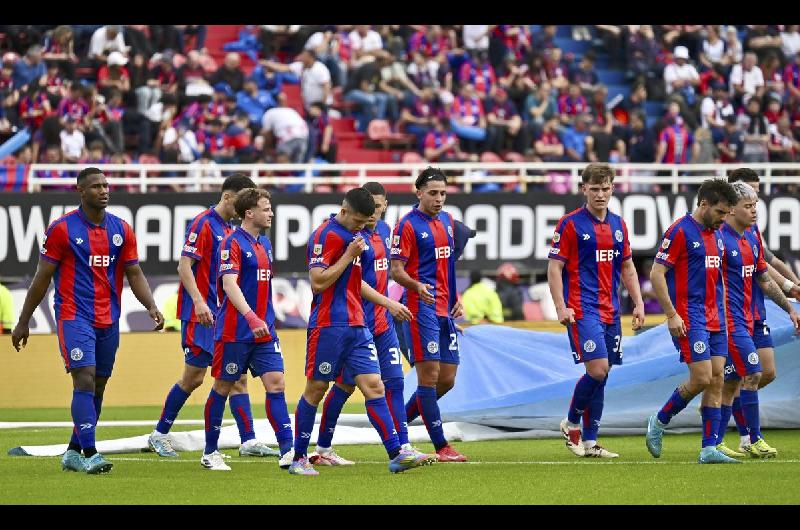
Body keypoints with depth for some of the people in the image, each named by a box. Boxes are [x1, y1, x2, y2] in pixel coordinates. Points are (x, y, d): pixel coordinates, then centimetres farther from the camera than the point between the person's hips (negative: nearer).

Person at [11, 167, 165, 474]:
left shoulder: (121, 230, 8)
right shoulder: (62, 228, -5)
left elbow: (134, 275, 11)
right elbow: (43, 277, -1)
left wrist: (151, 306, -7)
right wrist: (23, 321, 1)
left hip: (109, 321, 5)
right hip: (74, 318, -5)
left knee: (97, 389, 9)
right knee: (85, 380, -17)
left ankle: (73, 452, 21)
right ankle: (89, 454, -21)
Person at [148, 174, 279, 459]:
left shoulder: (229, 229, 15)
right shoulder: (203, 224, -10)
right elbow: (184, 266, -16)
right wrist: (199, 302, -25)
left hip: (225, 315, 8)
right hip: (201, 315, -8)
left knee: (237, 378, 2)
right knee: (194, 377, -3)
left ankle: (248, 441, 0)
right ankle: (159, 434, 10)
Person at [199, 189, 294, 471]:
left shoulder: (264, 243, 14)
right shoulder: (233, 243, -11)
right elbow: (229, 285, -23)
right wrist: (251, 318, -34)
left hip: (264, 331, 7)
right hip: (235, 330, -7)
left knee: (276, 383, -4)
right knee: (223, 387, 4)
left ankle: (288, 451, -9)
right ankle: (210, 453, 16)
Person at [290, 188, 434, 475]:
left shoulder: (353, 236, 18)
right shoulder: (325, 235, -11)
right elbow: (318, 282, -18)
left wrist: (388, 303, 27)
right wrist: (349, 255, -15)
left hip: (357, 326, 8)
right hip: (329, 326, -8)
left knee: (374, 386, -2)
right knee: (316, 390, 0)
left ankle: (396, 454, -8)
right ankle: (298, 459, 10)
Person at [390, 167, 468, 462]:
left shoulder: (446, 221, 15)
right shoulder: (407, 225, -8)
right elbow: (396, 271, -11)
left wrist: (456, 299, 18)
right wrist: (417, 286, -29)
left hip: (445, 310, 8)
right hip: (422, 308, -8)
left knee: (447, 380, 8)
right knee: (429, 376, -7)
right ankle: (441, 447, -5)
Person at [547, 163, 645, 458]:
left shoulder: (618, 225, 13)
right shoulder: (570, 224, -5)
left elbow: (627, 268, 21)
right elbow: (555, 267, -6)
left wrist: (638, 303, 12)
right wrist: (562, 307, -14)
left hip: (610, 311, 6)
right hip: (582, 310, -6)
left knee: (601, 375, 6)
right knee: (598, 370, -17)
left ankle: (590, 442, 11)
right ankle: (572, 423, 4)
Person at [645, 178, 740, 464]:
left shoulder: (716, 235, 14)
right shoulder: (680, 231, -10)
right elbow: (656, 273, -12)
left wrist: (720, 312, 18)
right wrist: (671, 315, -16)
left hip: (715, 320, 8)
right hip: (689, 319, -8)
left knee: (716, 380, 0)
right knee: (701, 378, -13)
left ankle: (709, 449, 1)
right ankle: (659, 422, 9)